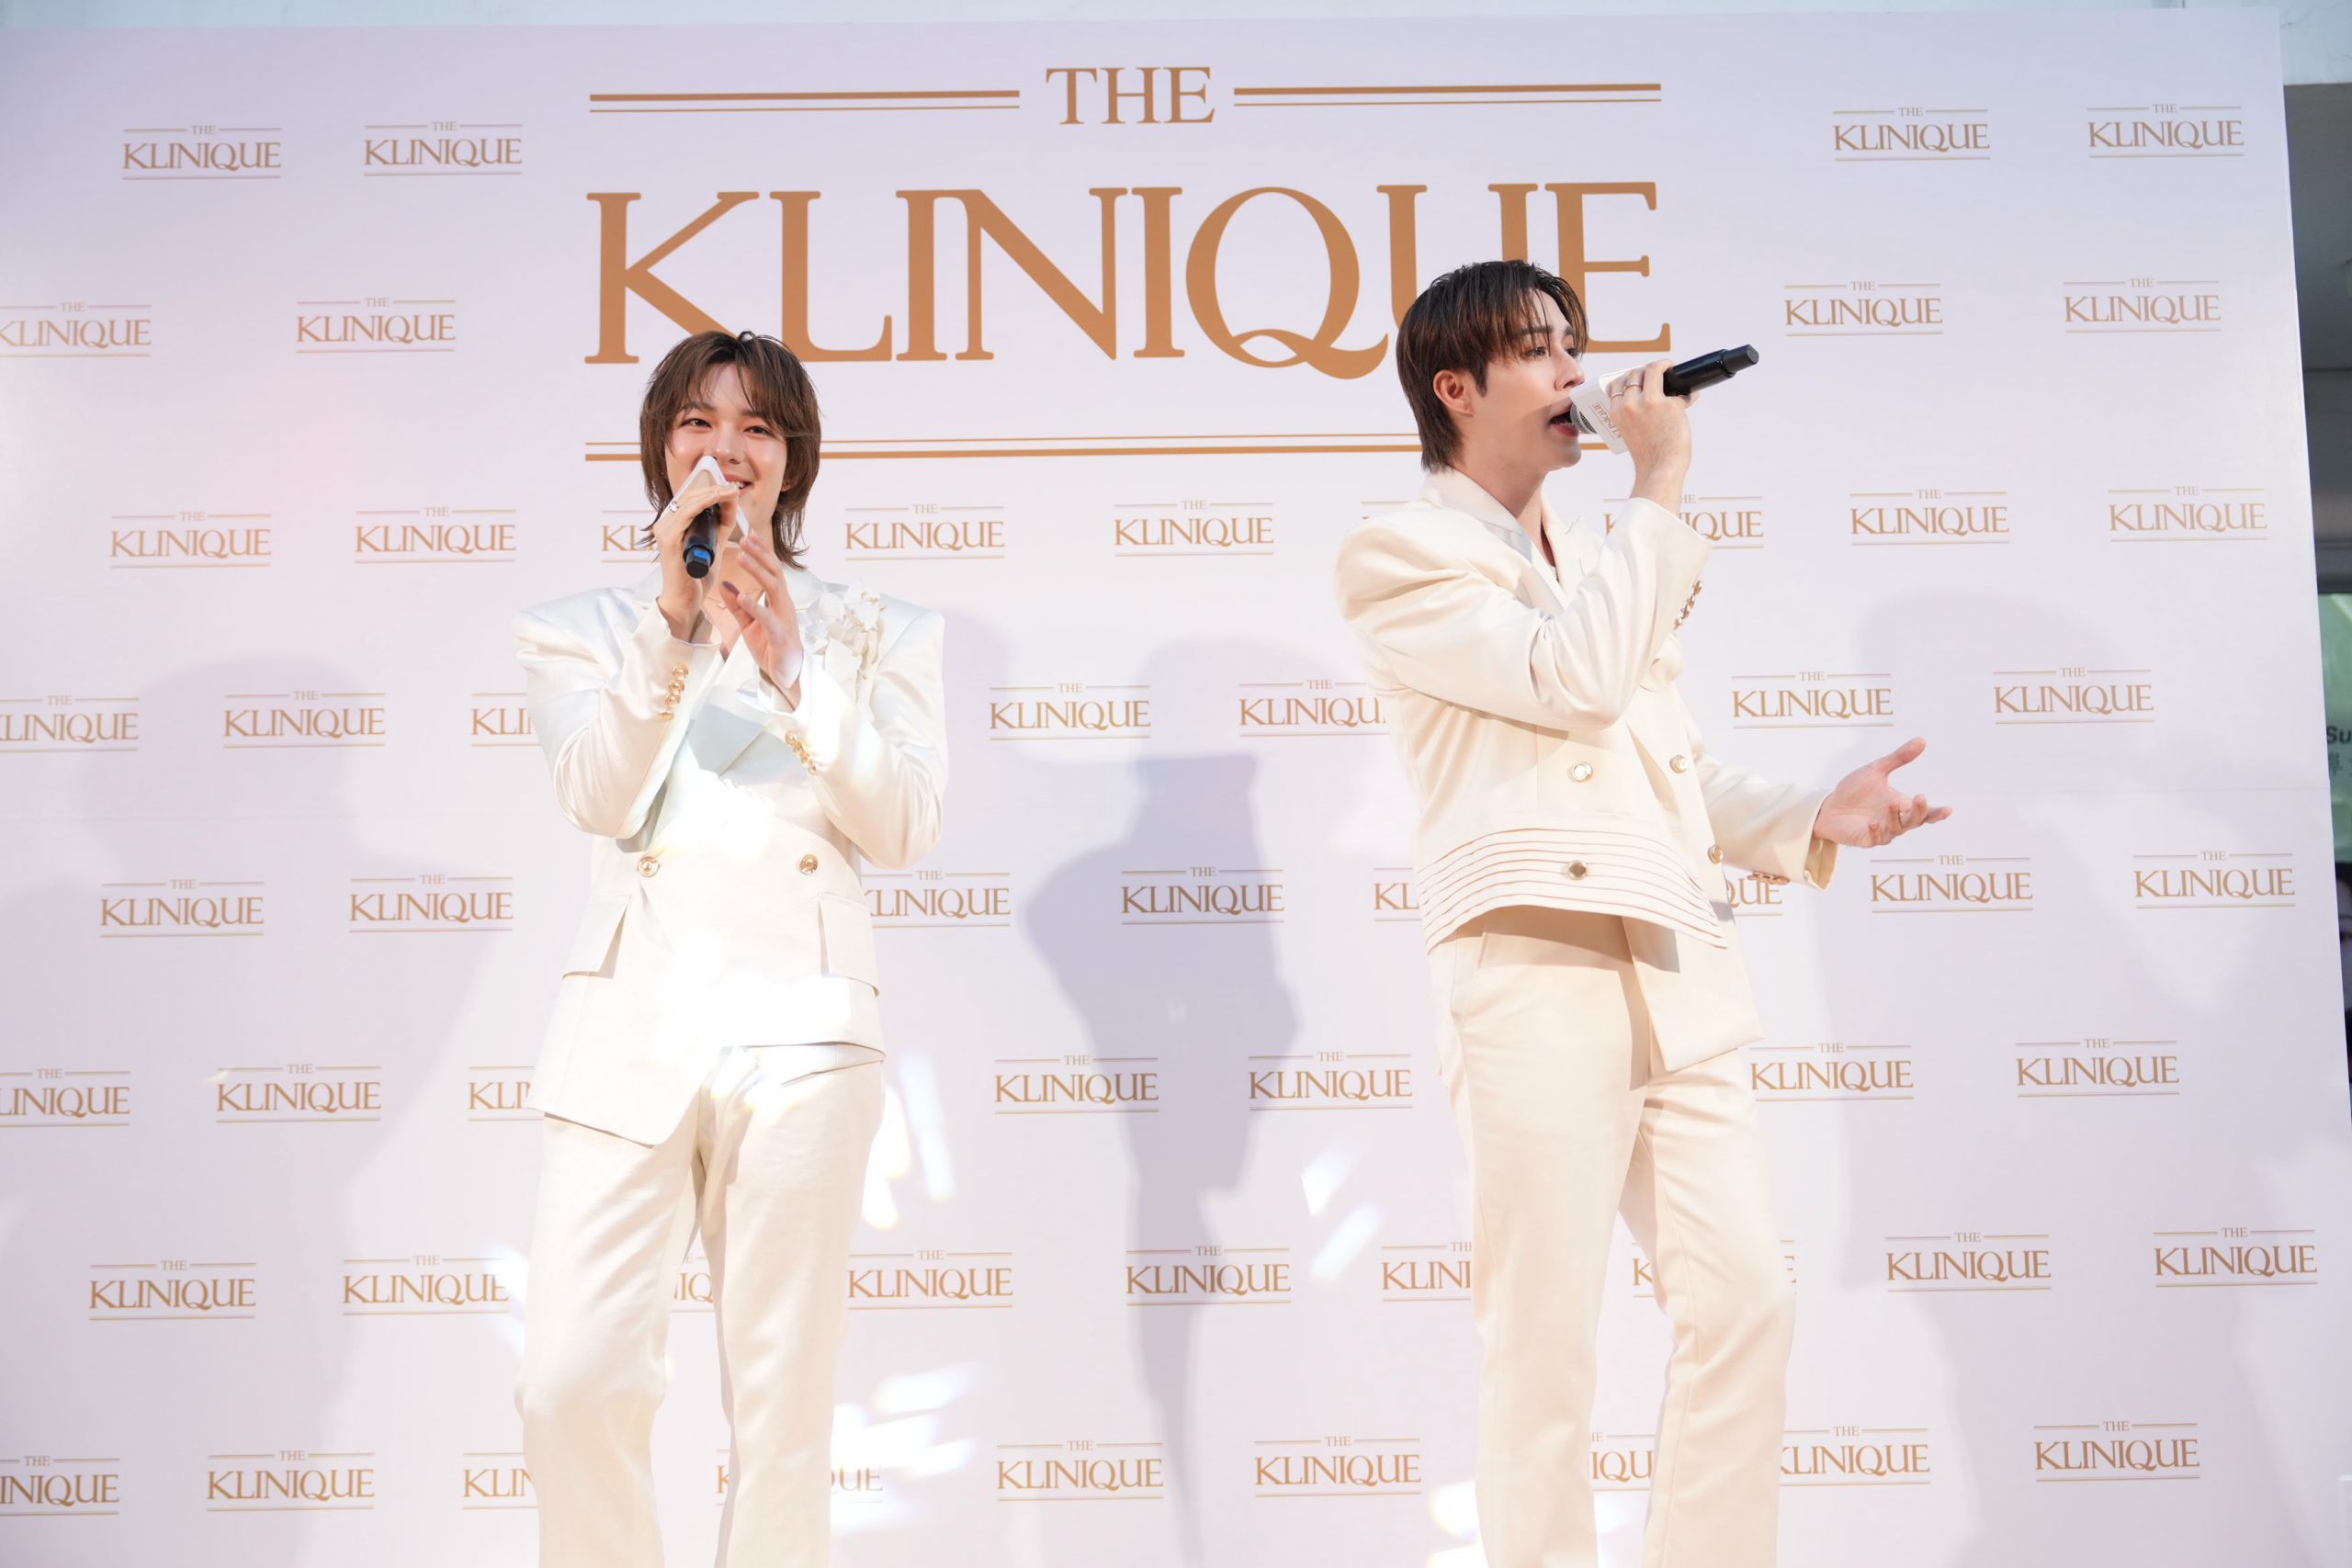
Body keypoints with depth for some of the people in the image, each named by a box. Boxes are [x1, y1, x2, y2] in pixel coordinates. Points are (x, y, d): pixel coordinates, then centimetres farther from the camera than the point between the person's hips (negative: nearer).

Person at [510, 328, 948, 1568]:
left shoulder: (873, 633, 13)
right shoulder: (582, 630, 14)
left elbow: (904, 827, 0)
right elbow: (596, 795, -5)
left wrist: (789, 666, -9)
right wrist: (673, 618, -16)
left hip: (798, 1033, 0)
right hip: (629, 1033, 1)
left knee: (784, 1397, 2)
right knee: (571, 1384, -6)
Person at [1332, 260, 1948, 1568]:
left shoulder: (1602, 562, 26)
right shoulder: (1400, 554, 3)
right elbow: (1573, 682, -11)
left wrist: (1812, 821, 10)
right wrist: (1661, 488, -4)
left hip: (1682, 973, 7)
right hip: (1537, 968, -7)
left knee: (1746, 1307, 3)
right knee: (1547, 1343, -4)